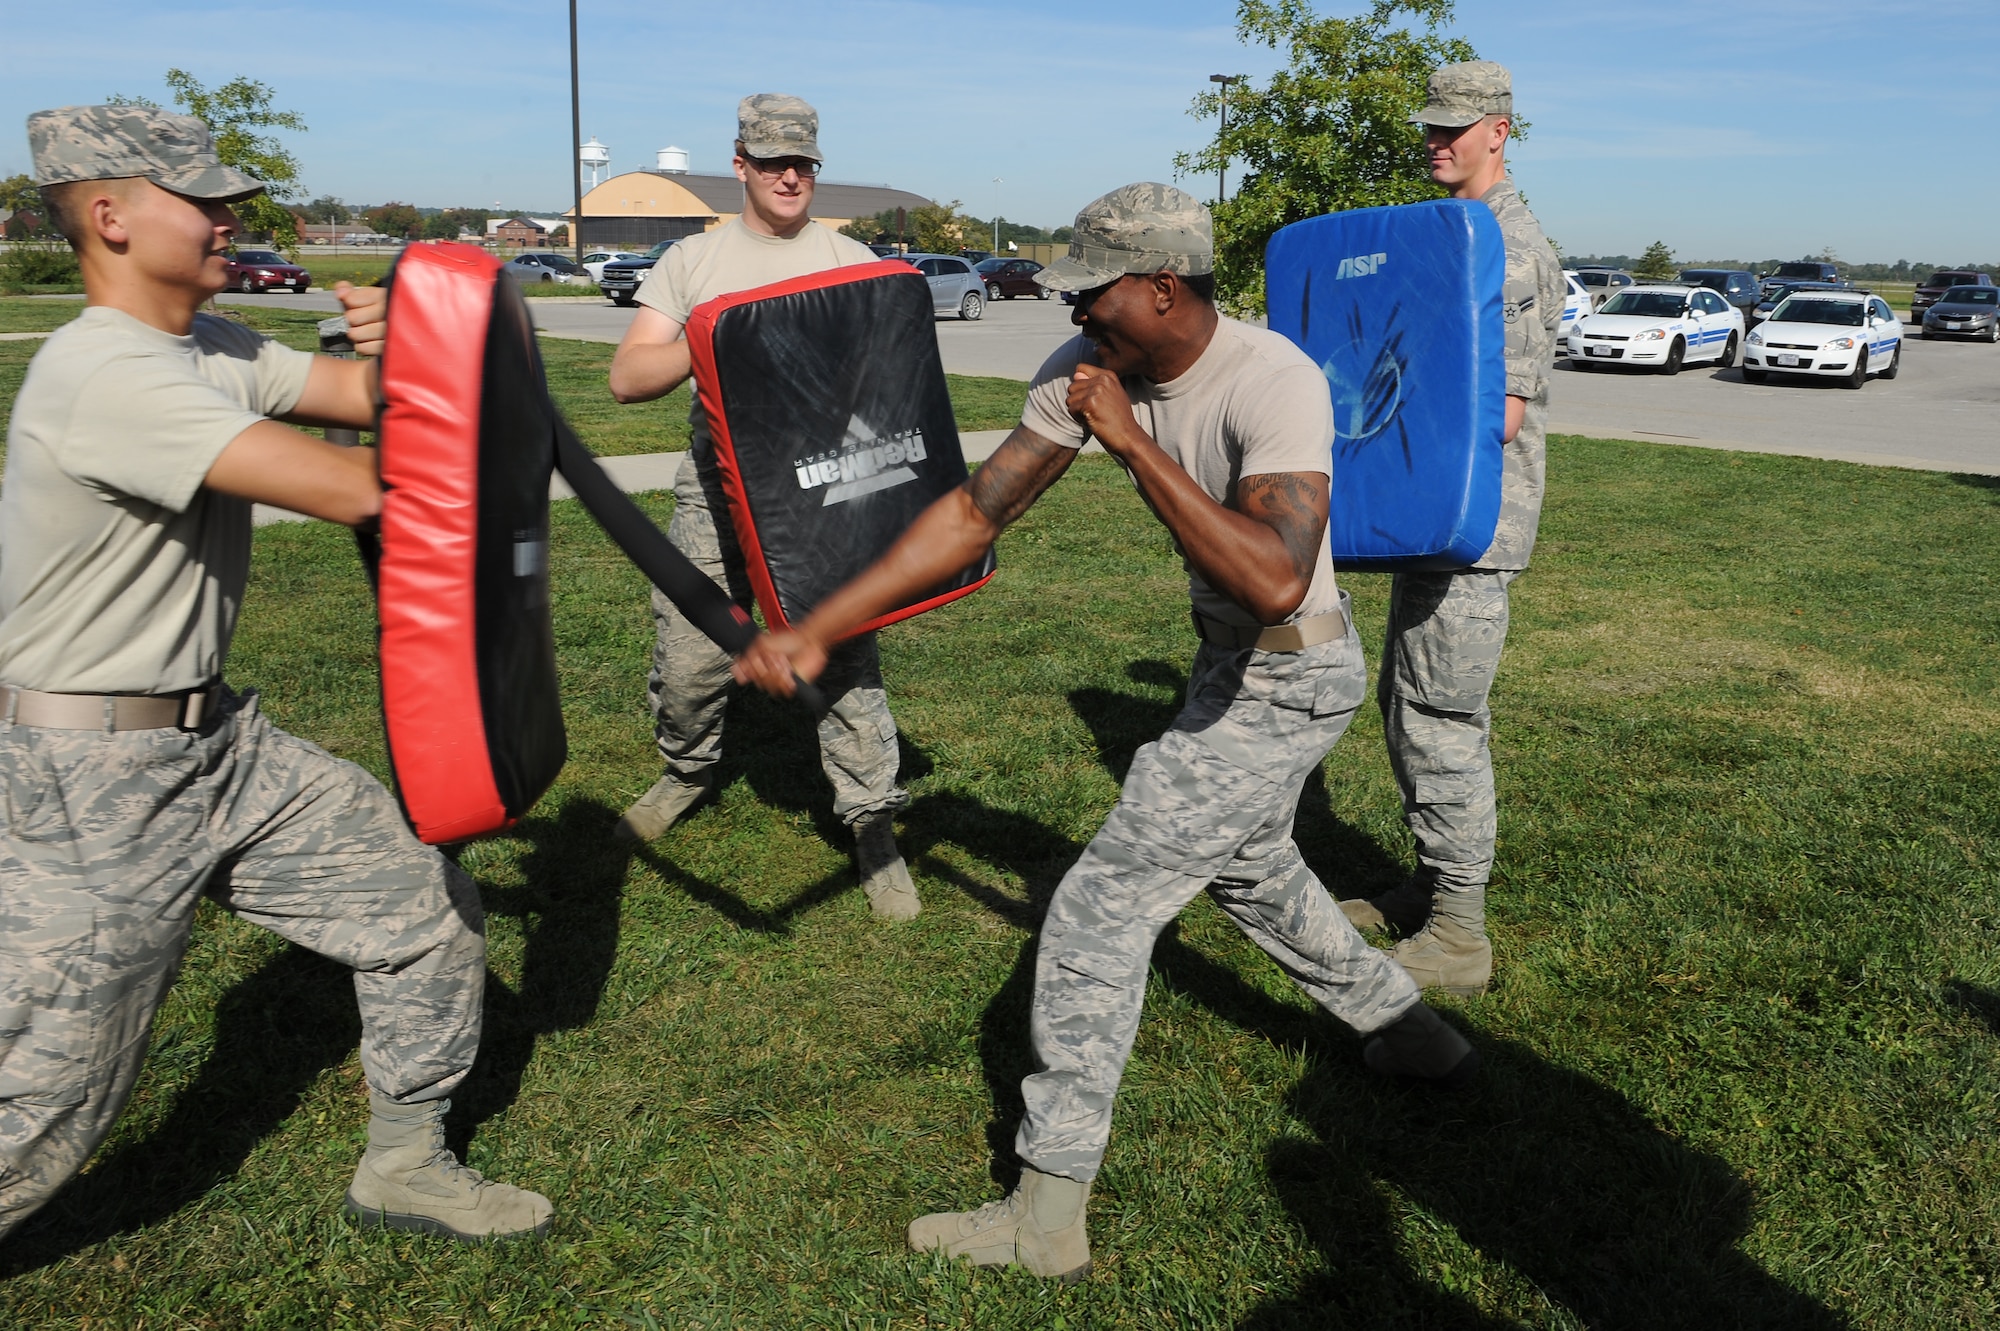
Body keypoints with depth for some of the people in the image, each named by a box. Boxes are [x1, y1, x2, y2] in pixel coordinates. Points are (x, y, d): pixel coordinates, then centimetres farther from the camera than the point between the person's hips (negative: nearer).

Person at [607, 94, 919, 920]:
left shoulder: (852, 262, 9)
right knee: (687, 660, 5)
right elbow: (627, 377, -1)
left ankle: (874, 827, 9)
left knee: (845, 659, -4)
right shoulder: (691, 262, 8)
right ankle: (688, 770, 36)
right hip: (718, 489, 1)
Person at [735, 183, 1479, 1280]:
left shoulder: (1274, 384, -29)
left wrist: (1133, 441, -39)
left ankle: (1047, 1217, 5)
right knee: (1243, 866, 29)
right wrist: (815, 631, -13)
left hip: (1287, 683, -9)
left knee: (1098, 910, -8)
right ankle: (1407, 1030, 52)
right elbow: (974, 512, -8)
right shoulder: (1091, 368, -8)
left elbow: (1276, 583, -43)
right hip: (1229, 663, 9)